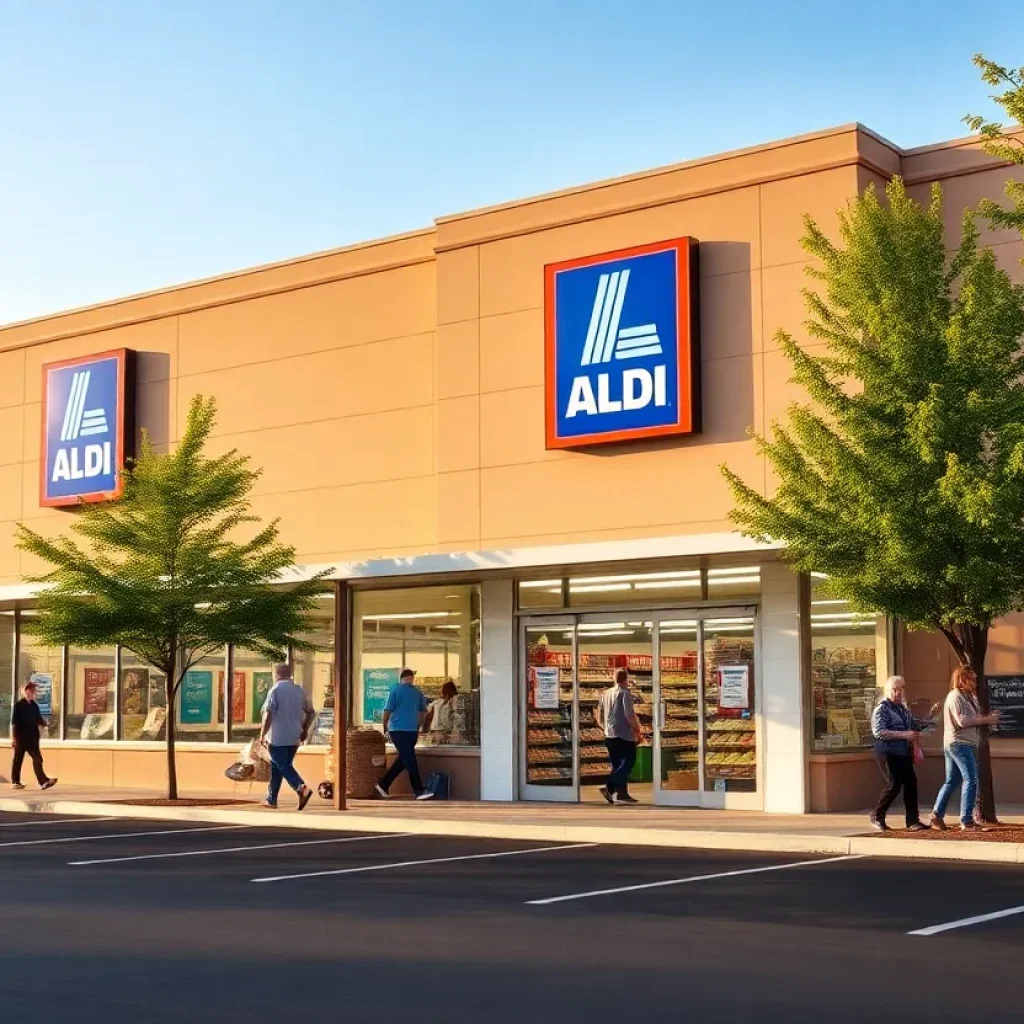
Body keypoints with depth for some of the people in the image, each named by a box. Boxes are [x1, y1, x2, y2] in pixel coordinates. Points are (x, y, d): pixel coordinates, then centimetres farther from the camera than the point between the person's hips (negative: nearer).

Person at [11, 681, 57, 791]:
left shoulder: (34, 706, 12)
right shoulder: (19, 705, -6)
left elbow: (39, 720, 16)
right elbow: (13, 723, -9)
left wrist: (46, 724, -6)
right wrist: (13, 738, -13)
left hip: (33, 737, 6)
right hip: (21, 737, -6)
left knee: (37, 759, 2)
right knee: (18, 759, -1)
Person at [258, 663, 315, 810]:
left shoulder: (275, 690, -9)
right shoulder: (300, 690, 10)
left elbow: (268, 715, -16)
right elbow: (311, 713, 13)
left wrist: (262, 734, -9)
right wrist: (304, 730, 21)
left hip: (278, 737, -7)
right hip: (294, 737, 7)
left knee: (283, 766, -5)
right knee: (276, 765, 17)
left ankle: (302, 788, -27)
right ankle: (271, 799, 21)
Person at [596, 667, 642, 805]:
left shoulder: (605, 694, 13)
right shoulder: (625, 693, -9)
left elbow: (599, 719, 16)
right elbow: (629, 714, -18)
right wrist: (637, 730, -8)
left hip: (609, 736, 8)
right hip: (624, 735, -8)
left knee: (618, 765, 12)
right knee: (628, 762, -4)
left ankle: (622, 794, 9)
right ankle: (609, 787, -17)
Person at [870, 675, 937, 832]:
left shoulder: (903, 709, 17)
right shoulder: (882, 708, -8)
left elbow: (916, 725, 28)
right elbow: (878, 732, -19)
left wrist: (931, 715, 13)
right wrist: (904, 735, -22)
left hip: (903, 753, 8)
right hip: (888, 753, -8)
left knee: (911, 783, 3)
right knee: (894, 784, -11)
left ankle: (913, 822, 8)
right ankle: (877, 817, 5)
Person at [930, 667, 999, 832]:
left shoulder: (967, 697, 19)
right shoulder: (955, 696, -12)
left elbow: (971, 718, 13)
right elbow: (962, 721, -21)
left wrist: (988, 717, -4)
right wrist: (986, 720, -18)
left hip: (959, 744, 10)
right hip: (959, 744, -10)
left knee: (951, 781, 12)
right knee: (971, 780, -11)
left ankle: (937, 816, 14)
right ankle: (966, 821, -12)